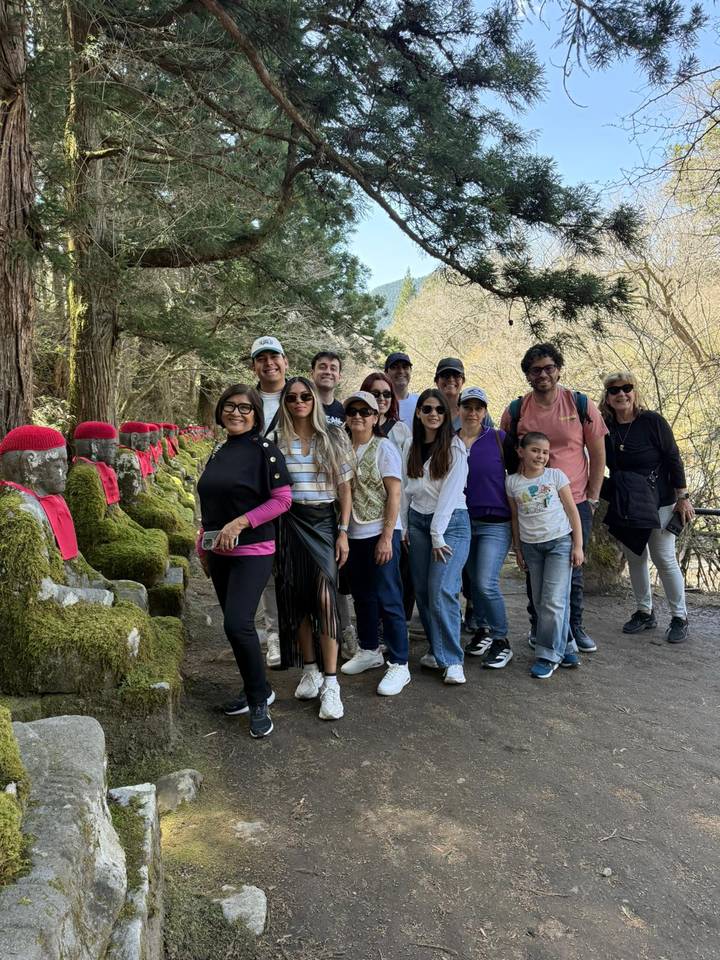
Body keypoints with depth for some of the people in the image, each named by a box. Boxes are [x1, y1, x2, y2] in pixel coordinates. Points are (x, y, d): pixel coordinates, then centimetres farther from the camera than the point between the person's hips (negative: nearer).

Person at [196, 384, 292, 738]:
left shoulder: (264, 450, -8)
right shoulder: (218, 454, 12)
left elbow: (282, 499, -13)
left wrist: (241, 523, -20)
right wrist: (204, 548, 17)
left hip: (252, 551, -7)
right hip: (219, 553, 7)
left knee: (238, 624, -15)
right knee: (236, 624, 12)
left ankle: (259, 701, 3)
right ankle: (256, 691, 28)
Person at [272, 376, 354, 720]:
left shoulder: (334, 437, 4)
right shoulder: (276, 440, 5)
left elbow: (344, 488, 5)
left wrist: (343, 532, -2)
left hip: (324, 523, -1)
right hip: (289, 524, 2)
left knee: (324, 598, -12)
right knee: (296, 600, 6)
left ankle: (330, 682, -6)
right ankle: (310, 670, 22)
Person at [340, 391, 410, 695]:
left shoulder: (384, 447, -7)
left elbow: (394, 494, -11)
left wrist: (386, 537, -16)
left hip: (380, 533, -6)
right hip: (354, 533, 6)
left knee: (387, 598, -5)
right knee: (362, 595, 16)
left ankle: (399, 665, 3)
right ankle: (369, 650, 32)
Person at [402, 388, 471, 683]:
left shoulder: (455, 447, -6)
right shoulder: (411, 449, 10)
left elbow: (450, 491, -11)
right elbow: (405, 490, 14)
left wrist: (438, 534, -13)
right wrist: (403, 529, 10)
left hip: (451, 521, -5)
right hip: (418, 521, 5)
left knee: (441, 590, -14)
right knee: (423, 591, 6)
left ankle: (452, 661, -6)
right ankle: (437, 649, 20)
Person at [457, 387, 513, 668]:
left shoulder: (499, 438, -3)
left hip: (495, 523, -4)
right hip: (462, 521, 4)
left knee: (486, 583, -12)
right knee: (474, 581, 13)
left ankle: (501, 642, 5)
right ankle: (484, 629, 33)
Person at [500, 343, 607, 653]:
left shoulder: (581, 404, -4)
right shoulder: (515, 411, -2)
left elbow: (598, 454, 2)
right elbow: (506, 457, 7)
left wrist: (592, 498, 0)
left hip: (575, 503, 0)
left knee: (573, 569, 8)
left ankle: (575, 627, 26)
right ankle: (538, 627, 27)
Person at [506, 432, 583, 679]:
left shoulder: (555, 475, -3)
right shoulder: (512, 482, 2)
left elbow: (572, 511, -1)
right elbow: (515, 518, 9)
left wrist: (578, 546, -4)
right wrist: (518, 550, 9)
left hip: (560, 542, -3)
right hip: (531, 546, 3)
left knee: (554, 601, -9)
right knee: (541, 602, 6)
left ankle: (549, 656, 1)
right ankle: (566, 648, 20)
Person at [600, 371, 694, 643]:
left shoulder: (652, 421, -11)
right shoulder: (605, 428, -1)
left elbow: (673, 459, -8)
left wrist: (683, 497, -9)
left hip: (657, 501, -4)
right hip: (623, 505, 4)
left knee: (664, 558, -1)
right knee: (634, 558, 11)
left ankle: (680, 618, 12)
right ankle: (645, 613, 26)